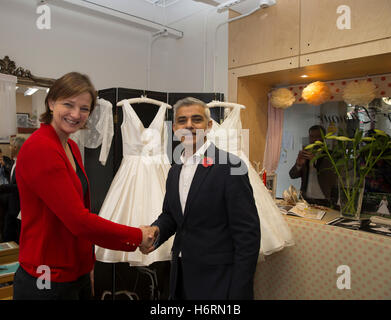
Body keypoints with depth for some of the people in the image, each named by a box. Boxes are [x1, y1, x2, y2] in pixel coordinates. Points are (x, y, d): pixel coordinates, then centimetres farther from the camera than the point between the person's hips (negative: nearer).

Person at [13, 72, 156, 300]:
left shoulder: (72, 147, 6)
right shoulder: (40, 149, -21)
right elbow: (78, 220, -25)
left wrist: (89, 262, 13)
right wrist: (137, 236, -15)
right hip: (47, 284, -8)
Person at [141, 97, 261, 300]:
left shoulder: (229, 166, -17)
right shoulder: (175, 171, 6)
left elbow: (248, 234, -17)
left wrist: (239, 292, -18)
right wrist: (155, 231, -7)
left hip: (217, 283, -6)